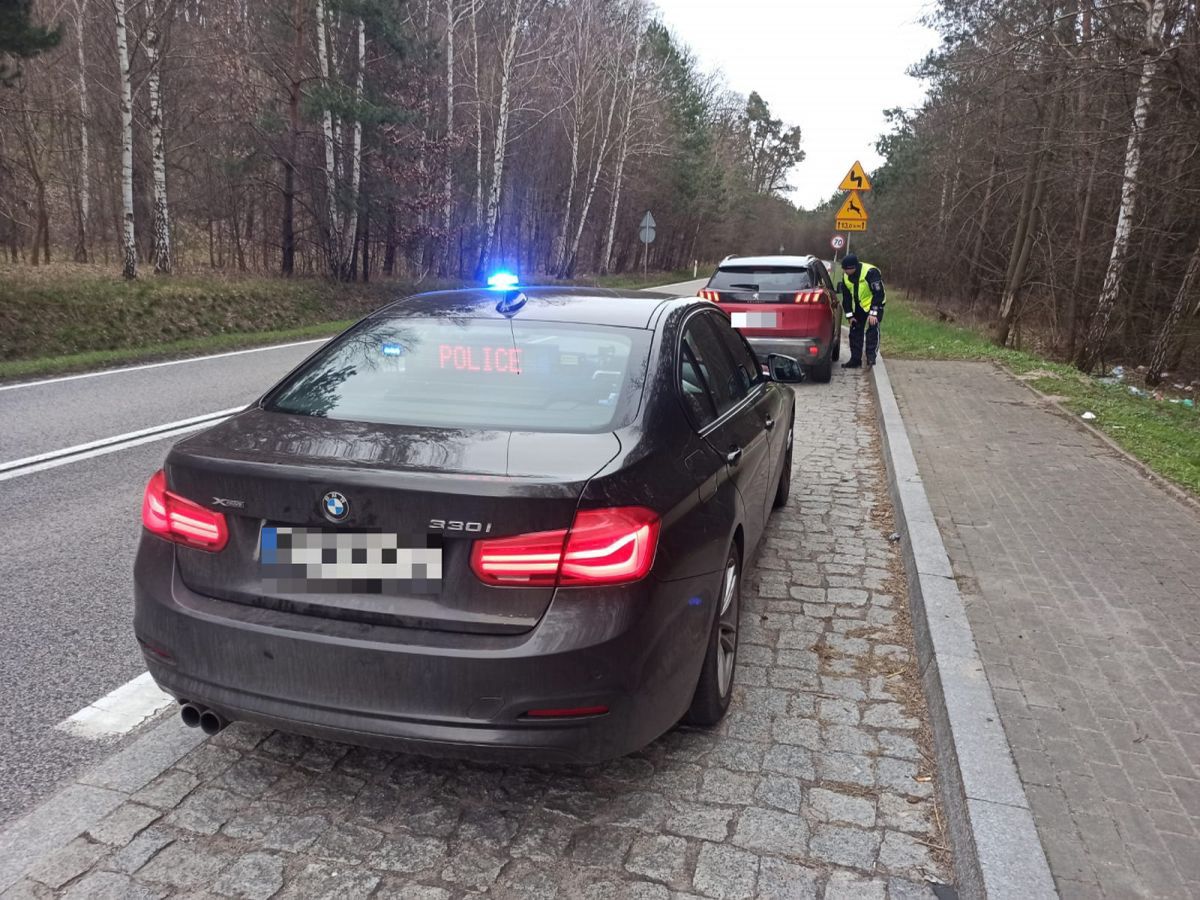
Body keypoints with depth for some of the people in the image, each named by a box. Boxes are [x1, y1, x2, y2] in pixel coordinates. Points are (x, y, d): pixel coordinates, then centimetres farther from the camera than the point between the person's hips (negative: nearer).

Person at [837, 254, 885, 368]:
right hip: (858, 307, 7)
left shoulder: (871, 272, -28)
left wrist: (873, 313, -27)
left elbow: (878, 294, -26)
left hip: (874, 306, -7)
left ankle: (871, 357, -14)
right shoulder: (846, 276, -6)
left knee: (872, 329, -19)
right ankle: (855, 360, 12)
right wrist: (849, 315, 1)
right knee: (855, 332, 5)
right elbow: (846, 297, 3)